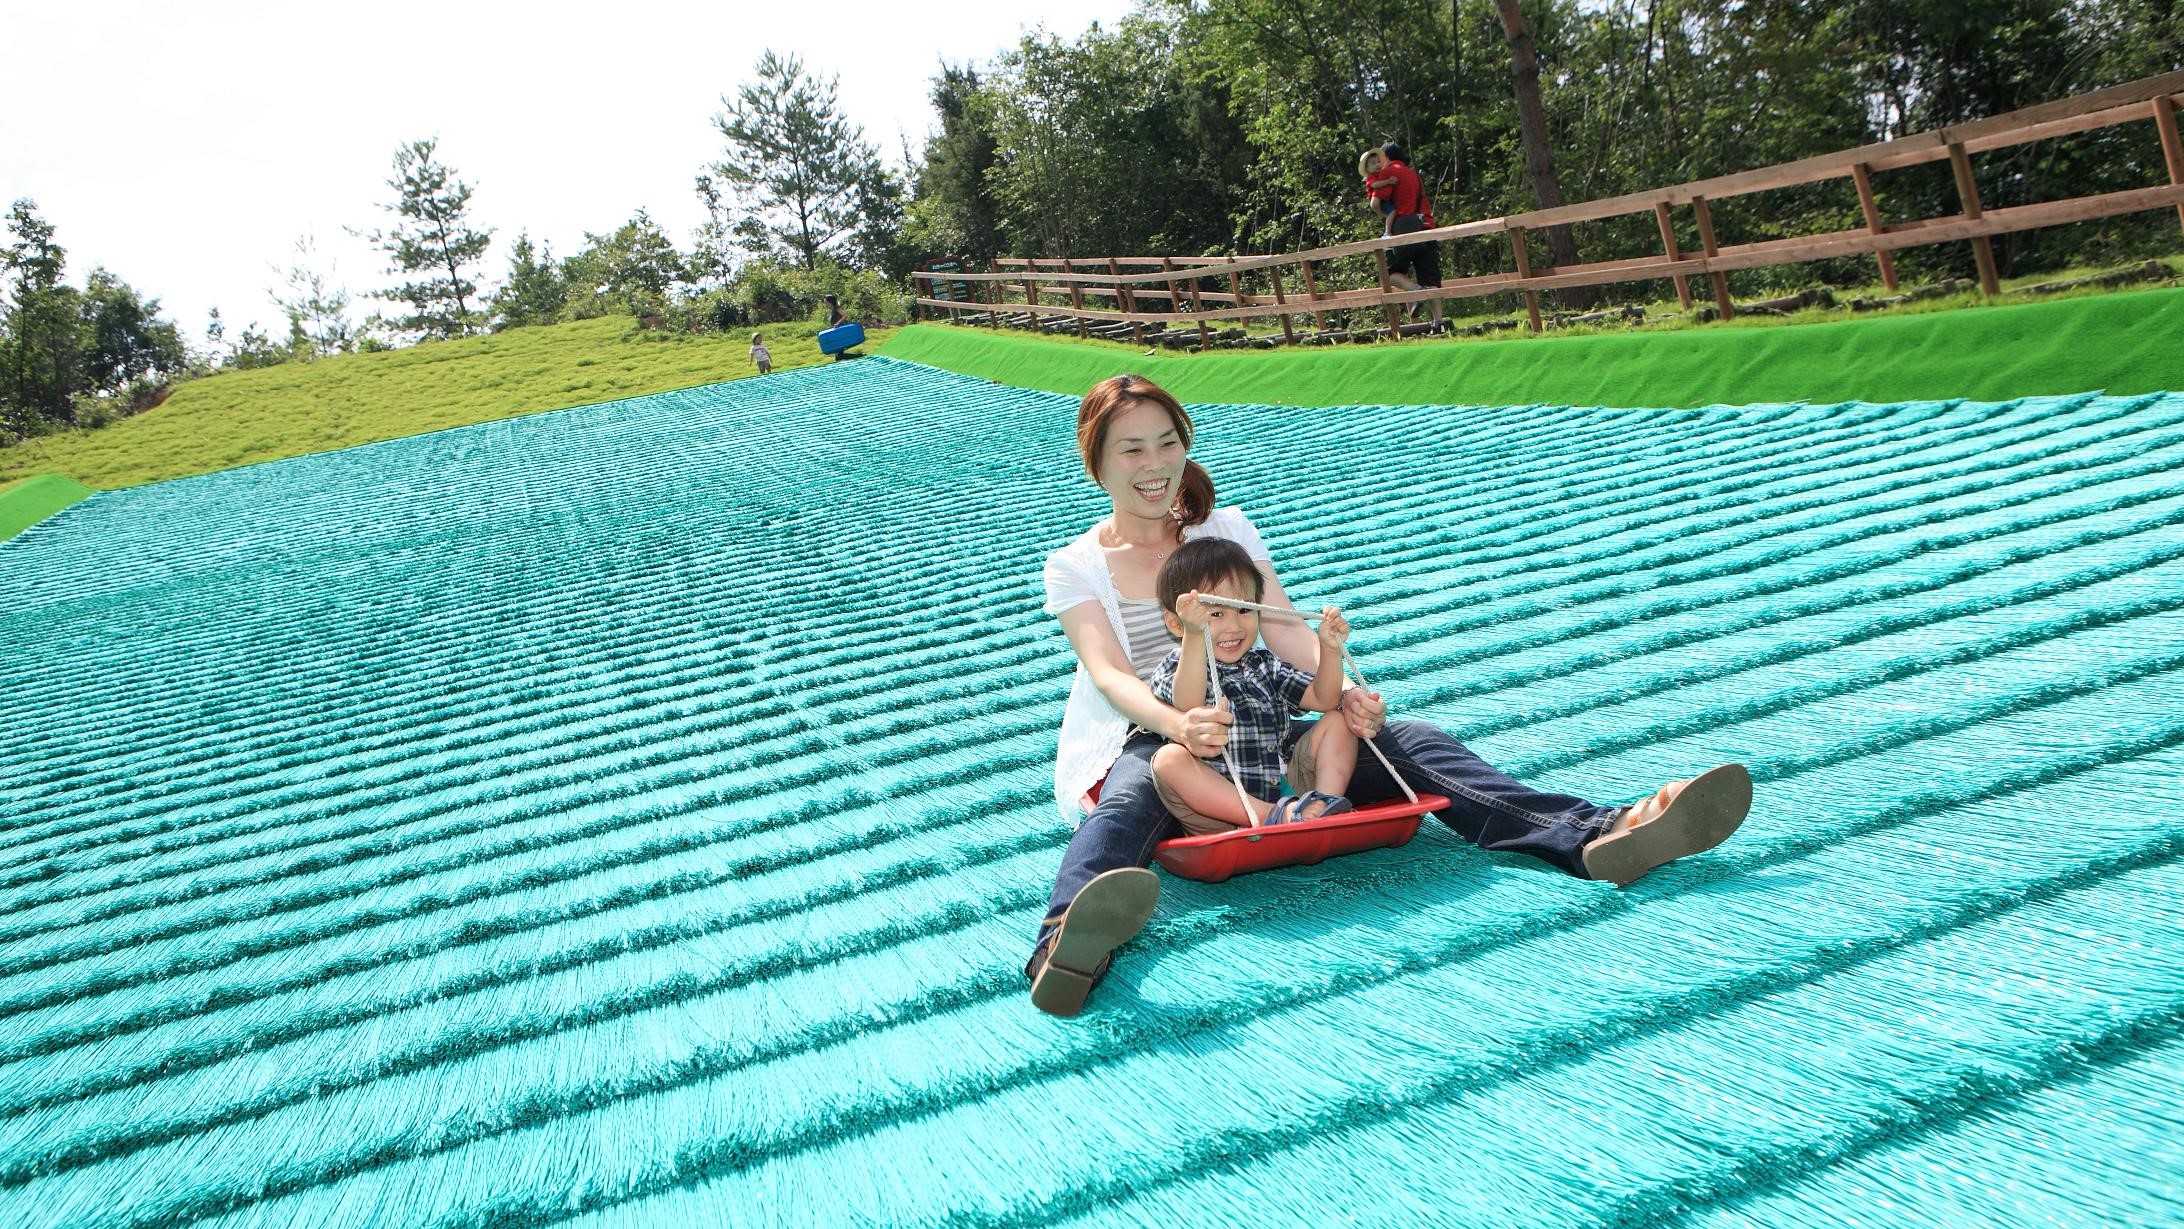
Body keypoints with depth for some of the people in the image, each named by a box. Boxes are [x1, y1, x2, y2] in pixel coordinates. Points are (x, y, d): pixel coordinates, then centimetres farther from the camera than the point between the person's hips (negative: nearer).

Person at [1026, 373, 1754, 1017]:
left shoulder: (1227, 529, 14)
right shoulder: (1074, 567, 5)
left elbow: (1289, 636, 1)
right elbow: (1109, 674, -13)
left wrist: (1345, 692, -22)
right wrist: (1177, 724, -35)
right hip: (1145, 739, -3)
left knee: (1406, 742, -20)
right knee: (1127, 803, -40)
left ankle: (1598, 836, -38)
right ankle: (1068, 947, -75)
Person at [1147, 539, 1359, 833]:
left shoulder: (1264, 666, 17)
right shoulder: (1173, 671, -2)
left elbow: (1324, 699, 13)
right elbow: (1188, 707, -26)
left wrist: (1329, 649, -4)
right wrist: (1194, 636, -37)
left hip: (1287, 791, 5)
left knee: (1337, 723, 1)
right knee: (1169, 759, -31)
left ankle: (1325, 803, -21)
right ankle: (1277, 816, -34)